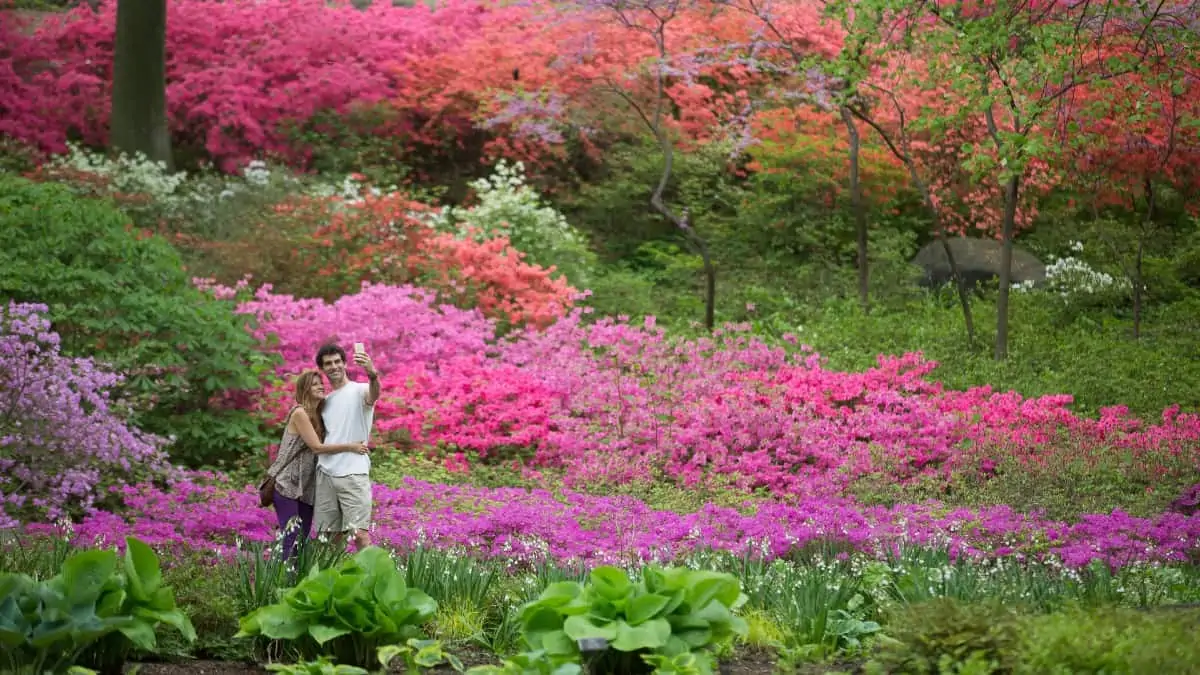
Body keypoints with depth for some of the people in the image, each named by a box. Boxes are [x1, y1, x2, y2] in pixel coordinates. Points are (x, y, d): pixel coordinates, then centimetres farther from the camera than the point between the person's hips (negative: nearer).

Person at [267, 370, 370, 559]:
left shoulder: (318, 416, 15)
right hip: (287, 486, -8)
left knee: (303, 539, 6)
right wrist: (351, 447, -13)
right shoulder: (299, 413, -10)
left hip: (306, 487, 8)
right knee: (290, 539, -13)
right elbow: (317, 447, -14)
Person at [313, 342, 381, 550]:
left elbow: (374, 395, -27)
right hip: (325, 473, 6)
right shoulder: (326, 400, 19)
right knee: (331, 534, 7)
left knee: (360, 533, -12)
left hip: (353, 473, -6)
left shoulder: (359, 390, -2)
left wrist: (372, 373, -49)